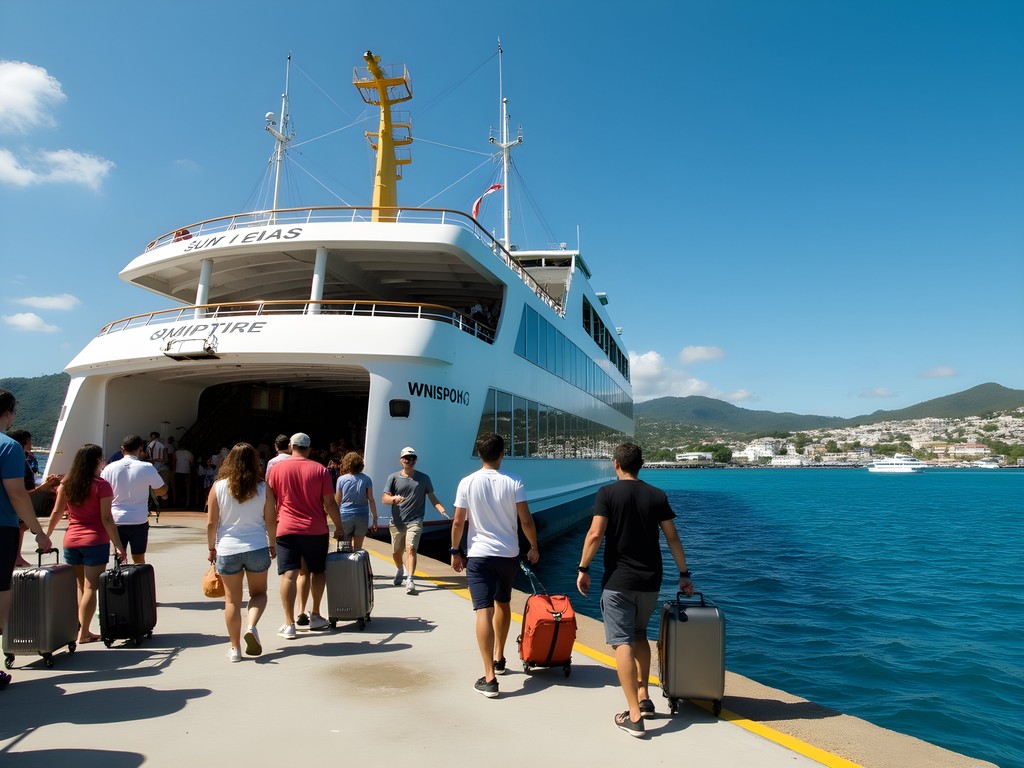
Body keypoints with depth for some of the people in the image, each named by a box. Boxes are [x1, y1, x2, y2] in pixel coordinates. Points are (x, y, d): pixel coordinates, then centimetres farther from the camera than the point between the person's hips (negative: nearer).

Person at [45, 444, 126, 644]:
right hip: (95, 542, -5)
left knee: (79, 587, 16)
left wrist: (47, 535, 22)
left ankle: (79, 629, 18)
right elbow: (106, 519, -13)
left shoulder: (66, 484, 4)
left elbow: (57, 512, 8)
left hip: (71, 541, 5)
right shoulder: (101, 485, -11)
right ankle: (83, 633, 3)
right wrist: (118, 546, -12)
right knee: (90, 588, 0)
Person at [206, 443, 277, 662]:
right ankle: (252, 626, -7)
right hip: (257, 548, 0)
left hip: (227, 550, 0)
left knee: (232, 600, 11)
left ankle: (235, 648, 16)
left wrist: (211, 548, 11)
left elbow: (211, 523, -2)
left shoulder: (218, 486, -4)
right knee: (259, 593, 18)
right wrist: (273, 545, 13)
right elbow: (271, 521, -1)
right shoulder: (263, 487, -3)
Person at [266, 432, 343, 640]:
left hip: (286, 529, 0)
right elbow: (330, 503, -3)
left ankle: (289, 624, -3)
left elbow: (269, 501, 6)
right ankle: (315, 616, 23)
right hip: (316, 530, 0)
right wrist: (339, 526, 8)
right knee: (317, 571, 16)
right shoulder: (320, 469, -3)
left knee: (288, 574, -1)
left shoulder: (276, 469, 1)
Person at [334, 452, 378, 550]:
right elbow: (371, 500, -3)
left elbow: (337, 501, 3)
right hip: (362, 516, 1)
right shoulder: (366, 479, -1)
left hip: (345, 515, -1)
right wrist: (375, 519, 2)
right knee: (357, 548, 8)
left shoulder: (341, 479, -2)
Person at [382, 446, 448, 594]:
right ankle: (401, 571, 44)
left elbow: (432, 498, 8)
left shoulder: (423, 478, 6)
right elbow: (384, 499, -1)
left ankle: (409, 580, -25)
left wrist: (442, 511, -9)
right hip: (397, 522, 2)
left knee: (411, 548, -21)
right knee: (396, 552, 14)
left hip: (415, 521, -2)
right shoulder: (393, 477, 5)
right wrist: (394, 499, -24)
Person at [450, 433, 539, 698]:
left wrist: (455, 551, 7)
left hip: (479, 555, -2)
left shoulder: (467, 483, -6)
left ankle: (489, 678, -12)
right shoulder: (513, 482, -5)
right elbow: (526, 520, -6)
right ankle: (499, 659, 38)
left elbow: (458, 522, -5)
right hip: (509, 554, 2)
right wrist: (534, 547, 8)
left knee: (484, 612, -6)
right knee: (503, 604, 23)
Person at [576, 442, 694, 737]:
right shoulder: (657, 496, 3)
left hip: (617, 581, -5)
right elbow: (673, 539, 4)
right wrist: (684, 574, 13)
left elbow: (595, 534, -16)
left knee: (622, 643, -2)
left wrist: (583, 569, -7)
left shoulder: (607, 493, -8)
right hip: (650, 581, 5)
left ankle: (634, 715, -5)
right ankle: (643, 698, 28)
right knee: (639, 635, 24)